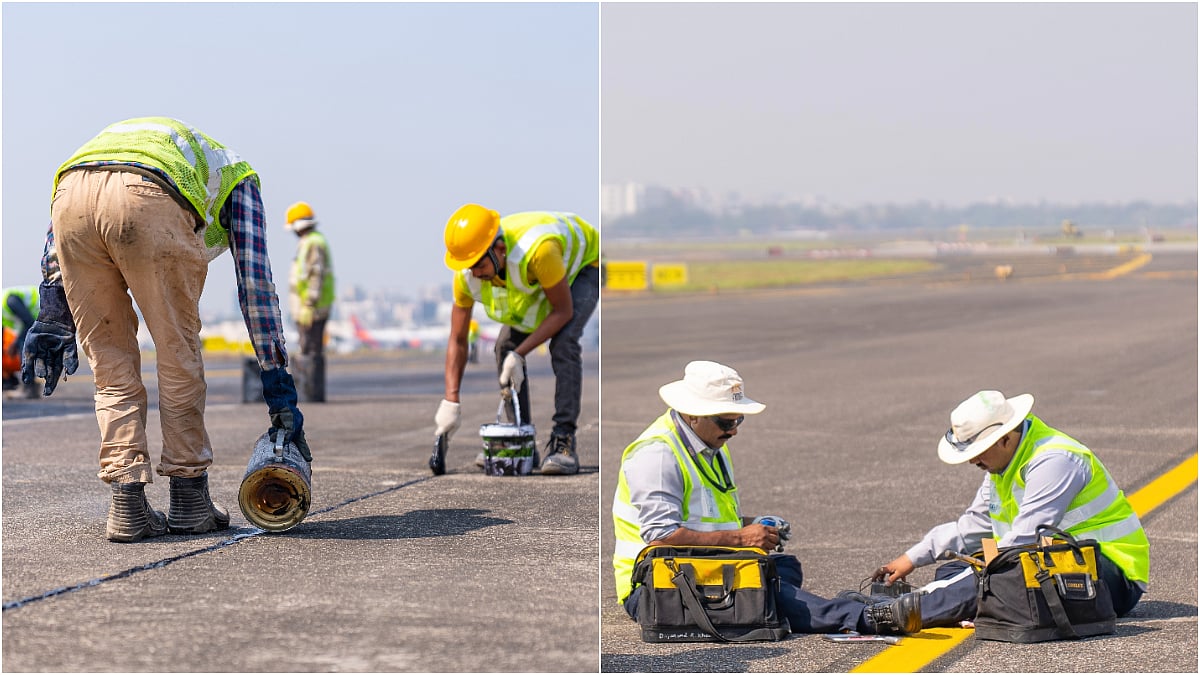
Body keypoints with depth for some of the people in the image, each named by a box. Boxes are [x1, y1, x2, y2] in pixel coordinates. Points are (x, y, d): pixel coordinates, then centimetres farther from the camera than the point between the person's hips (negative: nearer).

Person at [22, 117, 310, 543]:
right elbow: (255, 283, 25)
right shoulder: (237, 176, 35)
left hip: (71, 193, 4)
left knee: (111, 363, 16)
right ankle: (189, 500, 21)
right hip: (148, 201, -4)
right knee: (178, 354, 15)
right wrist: (279, 388, 24)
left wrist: (53, 317, 20)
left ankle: (128, 506, 10)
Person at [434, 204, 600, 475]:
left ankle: (563, 442, -24)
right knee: (506, 345, -9)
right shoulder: (467, 274, -26)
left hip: (583, 263, -6)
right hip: (530, 282, 6)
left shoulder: (537, 250, -46)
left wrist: (520, 355, -34)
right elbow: (458, 342, -16)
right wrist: (451, 401, -24)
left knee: (563, 343, -27)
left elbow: (563, 311, -31)